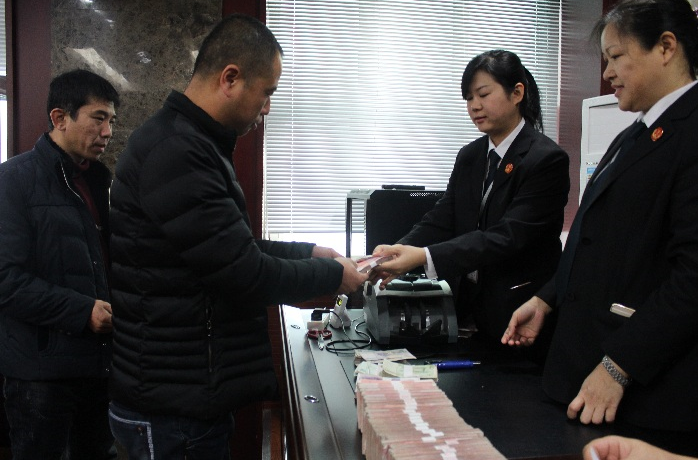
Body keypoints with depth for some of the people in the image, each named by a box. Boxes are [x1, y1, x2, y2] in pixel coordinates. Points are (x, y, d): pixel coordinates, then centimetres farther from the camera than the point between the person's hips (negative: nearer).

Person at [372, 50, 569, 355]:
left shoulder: (546, 160, -15)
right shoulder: (470, 156, 8)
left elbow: (507, 238, -25)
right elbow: (441, 220, -1)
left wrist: (424, 257, -34)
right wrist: (398, 255, -21)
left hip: (521, 319, -5)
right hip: (471, 307, 6)